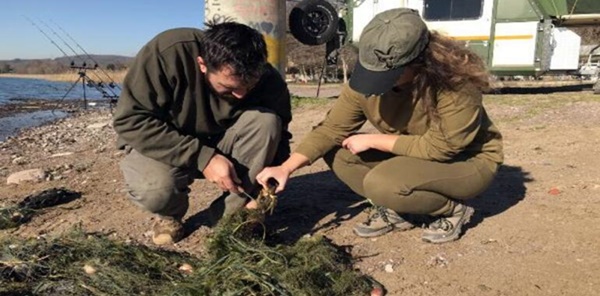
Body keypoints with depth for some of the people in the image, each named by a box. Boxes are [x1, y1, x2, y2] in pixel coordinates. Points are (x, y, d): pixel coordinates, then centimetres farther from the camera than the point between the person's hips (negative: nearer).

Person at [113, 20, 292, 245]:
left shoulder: (268, 81, -21)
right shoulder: (167, 52, -30)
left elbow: (276, 140, -10)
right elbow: (130, 120, -27)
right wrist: (202, 157, -34)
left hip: (222, 145, 2)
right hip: (166, 146, -2)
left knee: (265, 122, -27)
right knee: (153, 190, -35)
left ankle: (231, 214, -13)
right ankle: (171, 213, 3)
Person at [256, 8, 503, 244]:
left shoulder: (457, 83, -32)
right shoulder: (369, 76, -18)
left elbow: (440, 147, -29)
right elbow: (333, 127, -17)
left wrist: (373, 140, -25)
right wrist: (287, 167, -28)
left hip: (469, 161, -5)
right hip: (413, 154, 6)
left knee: (382, 183, -32)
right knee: (337, 152, -10)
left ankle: (452, 210, -5)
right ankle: (395, 211, 0)